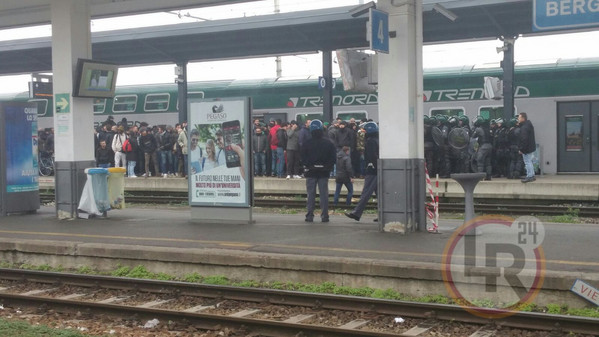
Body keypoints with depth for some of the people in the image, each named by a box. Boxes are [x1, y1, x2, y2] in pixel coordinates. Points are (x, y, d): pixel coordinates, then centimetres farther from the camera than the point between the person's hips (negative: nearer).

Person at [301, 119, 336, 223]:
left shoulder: (307, 144, -6)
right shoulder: (328, 144, -1)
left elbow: (303, 159, -4)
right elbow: (332, 159, 1)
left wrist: (307, 168, 6)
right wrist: (328, 168, 9)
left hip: (311, 173, -1)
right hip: (324, 173, 1)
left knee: (311, 194, 4)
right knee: (324, 194, 5)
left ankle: (309, 215, 2)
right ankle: (324, 216, 3)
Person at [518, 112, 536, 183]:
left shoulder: (524, 127, -22)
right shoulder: (529, 125, 12)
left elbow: (524, 139, -25)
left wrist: (521, 149, -21)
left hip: (527, 148, -10)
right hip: (531, 147, 10)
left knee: (527, 162, -4)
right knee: (529, 161, 18)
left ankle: (530, 176, -1)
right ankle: (531, 175, 25)